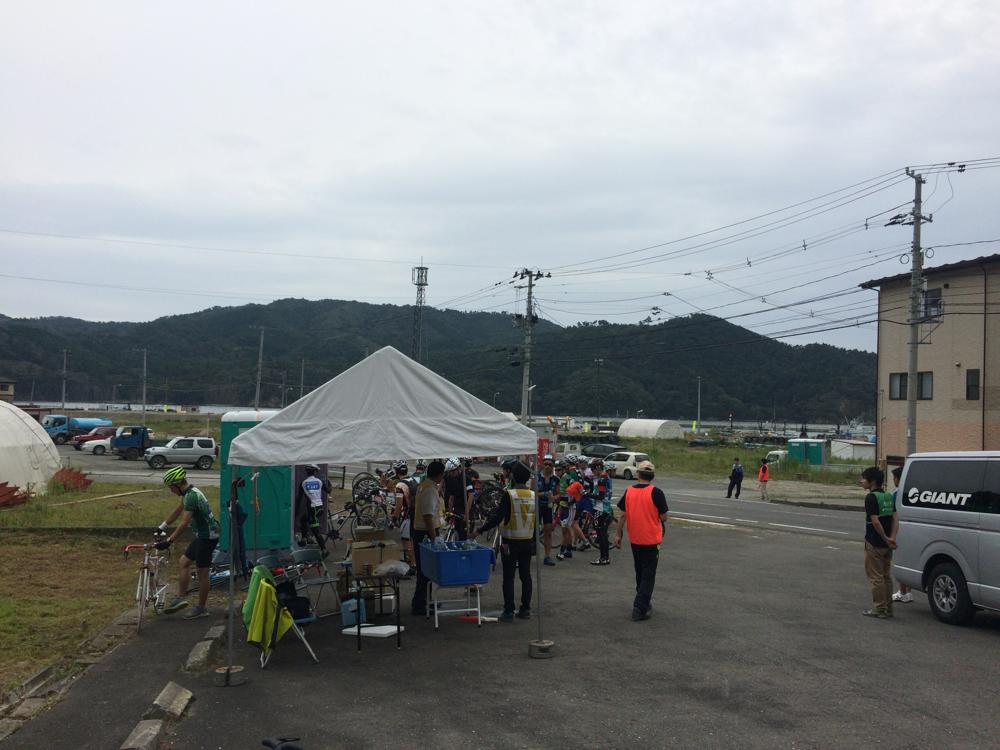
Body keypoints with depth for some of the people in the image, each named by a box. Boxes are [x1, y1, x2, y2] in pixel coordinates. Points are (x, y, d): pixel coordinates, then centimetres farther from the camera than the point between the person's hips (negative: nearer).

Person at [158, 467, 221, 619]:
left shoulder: (191, 496, -22)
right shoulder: (189, 492, 9)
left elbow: (184, 523, -27)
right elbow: (177, 511, 21)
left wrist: (169, 541, -28)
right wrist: (161, 528, 25)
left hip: (207, 537, -10)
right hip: (203, 535, 10)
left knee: (202, 572, -1)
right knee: (184, 561, 14)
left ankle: (202, 608, 10)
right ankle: (181, 598, 18)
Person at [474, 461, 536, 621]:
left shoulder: (509, 495, -15)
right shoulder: (534, 496, 1)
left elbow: (497, 517, -20)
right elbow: (537, 522, 7)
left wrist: (480, 530, -12)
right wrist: (534, 541, 17)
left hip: (510, 542, -5)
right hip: (527, 542, 5)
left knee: (509, 577, 1)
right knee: (525, 575, 11)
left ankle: (509, 611, 1)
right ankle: (526, 609, 15)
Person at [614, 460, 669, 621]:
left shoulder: (629, 491, -3)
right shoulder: (656, 493, -14)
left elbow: (623, 515, 0)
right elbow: (663, 518, -10)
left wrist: (618, 534, 9)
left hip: (634, 540, 4)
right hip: (651, 541, -4)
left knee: (640, 573, 21)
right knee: (648, 576, 2)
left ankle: (644, 601, 34)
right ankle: (639, 608, -4)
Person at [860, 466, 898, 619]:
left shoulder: (871, 497, -15)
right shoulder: (889, 496, 9)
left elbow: (875, 522, -22)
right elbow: (895, 519, 3)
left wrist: (886, 539, -13)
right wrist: (892, 538, -6)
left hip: (874, 543, -8)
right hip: (886, 545, 8)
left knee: (876, 577, 0)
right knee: (886, 576, 15)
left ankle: (879, 609, 3)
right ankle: (888, 608, 19)